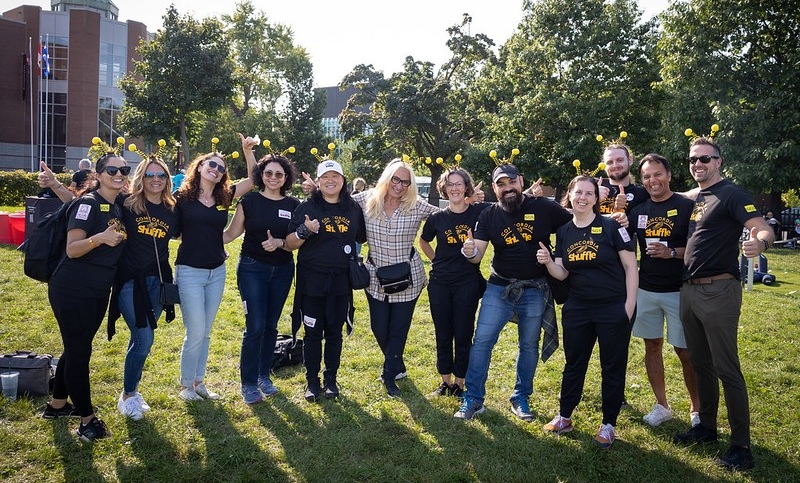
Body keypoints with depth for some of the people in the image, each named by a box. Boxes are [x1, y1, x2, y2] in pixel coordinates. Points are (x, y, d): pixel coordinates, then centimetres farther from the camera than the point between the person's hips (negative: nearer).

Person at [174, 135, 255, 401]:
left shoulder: (224, 197, 5)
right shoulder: (183, 197, -6)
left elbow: (253, 180, 6)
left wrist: (248, 150, -4)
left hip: (217, 272, 5)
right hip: (190, 272, -5)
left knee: (205, 333, 13)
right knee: (195, 333, -3)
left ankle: (198, 382, 26)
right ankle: (186, 385, 16)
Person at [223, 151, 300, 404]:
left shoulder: (294, 205, 2)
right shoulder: (249, 201, -4)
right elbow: (231, 233, -2)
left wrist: (279, 242, -16)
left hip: (282, 270, 3)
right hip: (252, 268, -3)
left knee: (271, 325, 11)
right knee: (255, 326, -7)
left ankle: (264, 376, 26)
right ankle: (249, 383, 6)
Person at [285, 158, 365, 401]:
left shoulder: (354, 209, 4)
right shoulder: (307, 207, -3)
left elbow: (361, 238, 17)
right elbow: (290, 244, -5)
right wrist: (305, 231, -22)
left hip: (341, 281, 2)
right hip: (312, 280, -2)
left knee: (335, 332, 11)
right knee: (313, 332, 6)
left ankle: (331, 379, 25)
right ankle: (312, 382, 19)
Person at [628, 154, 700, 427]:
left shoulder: (687, 207, -7)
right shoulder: (638, 209, 6)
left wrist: (672, 252, -22)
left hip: (678, 290, -4)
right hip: (646, 289, 5)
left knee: (685, 351, 2)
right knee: (652, 346, 11)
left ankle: (696, 409, 19)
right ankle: (662, 406, 25)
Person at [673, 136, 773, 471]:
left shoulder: (731, 194, -8)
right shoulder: (694, 197, 15)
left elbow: (763, 228, -21)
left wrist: (759, 242, -42)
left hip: (718, 291, -8)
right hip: (690, 290, 8)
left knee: (727, 369, -5)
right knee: (701, 364, 16)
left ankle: (741, 446, 3)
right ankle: (707, 427, 30)